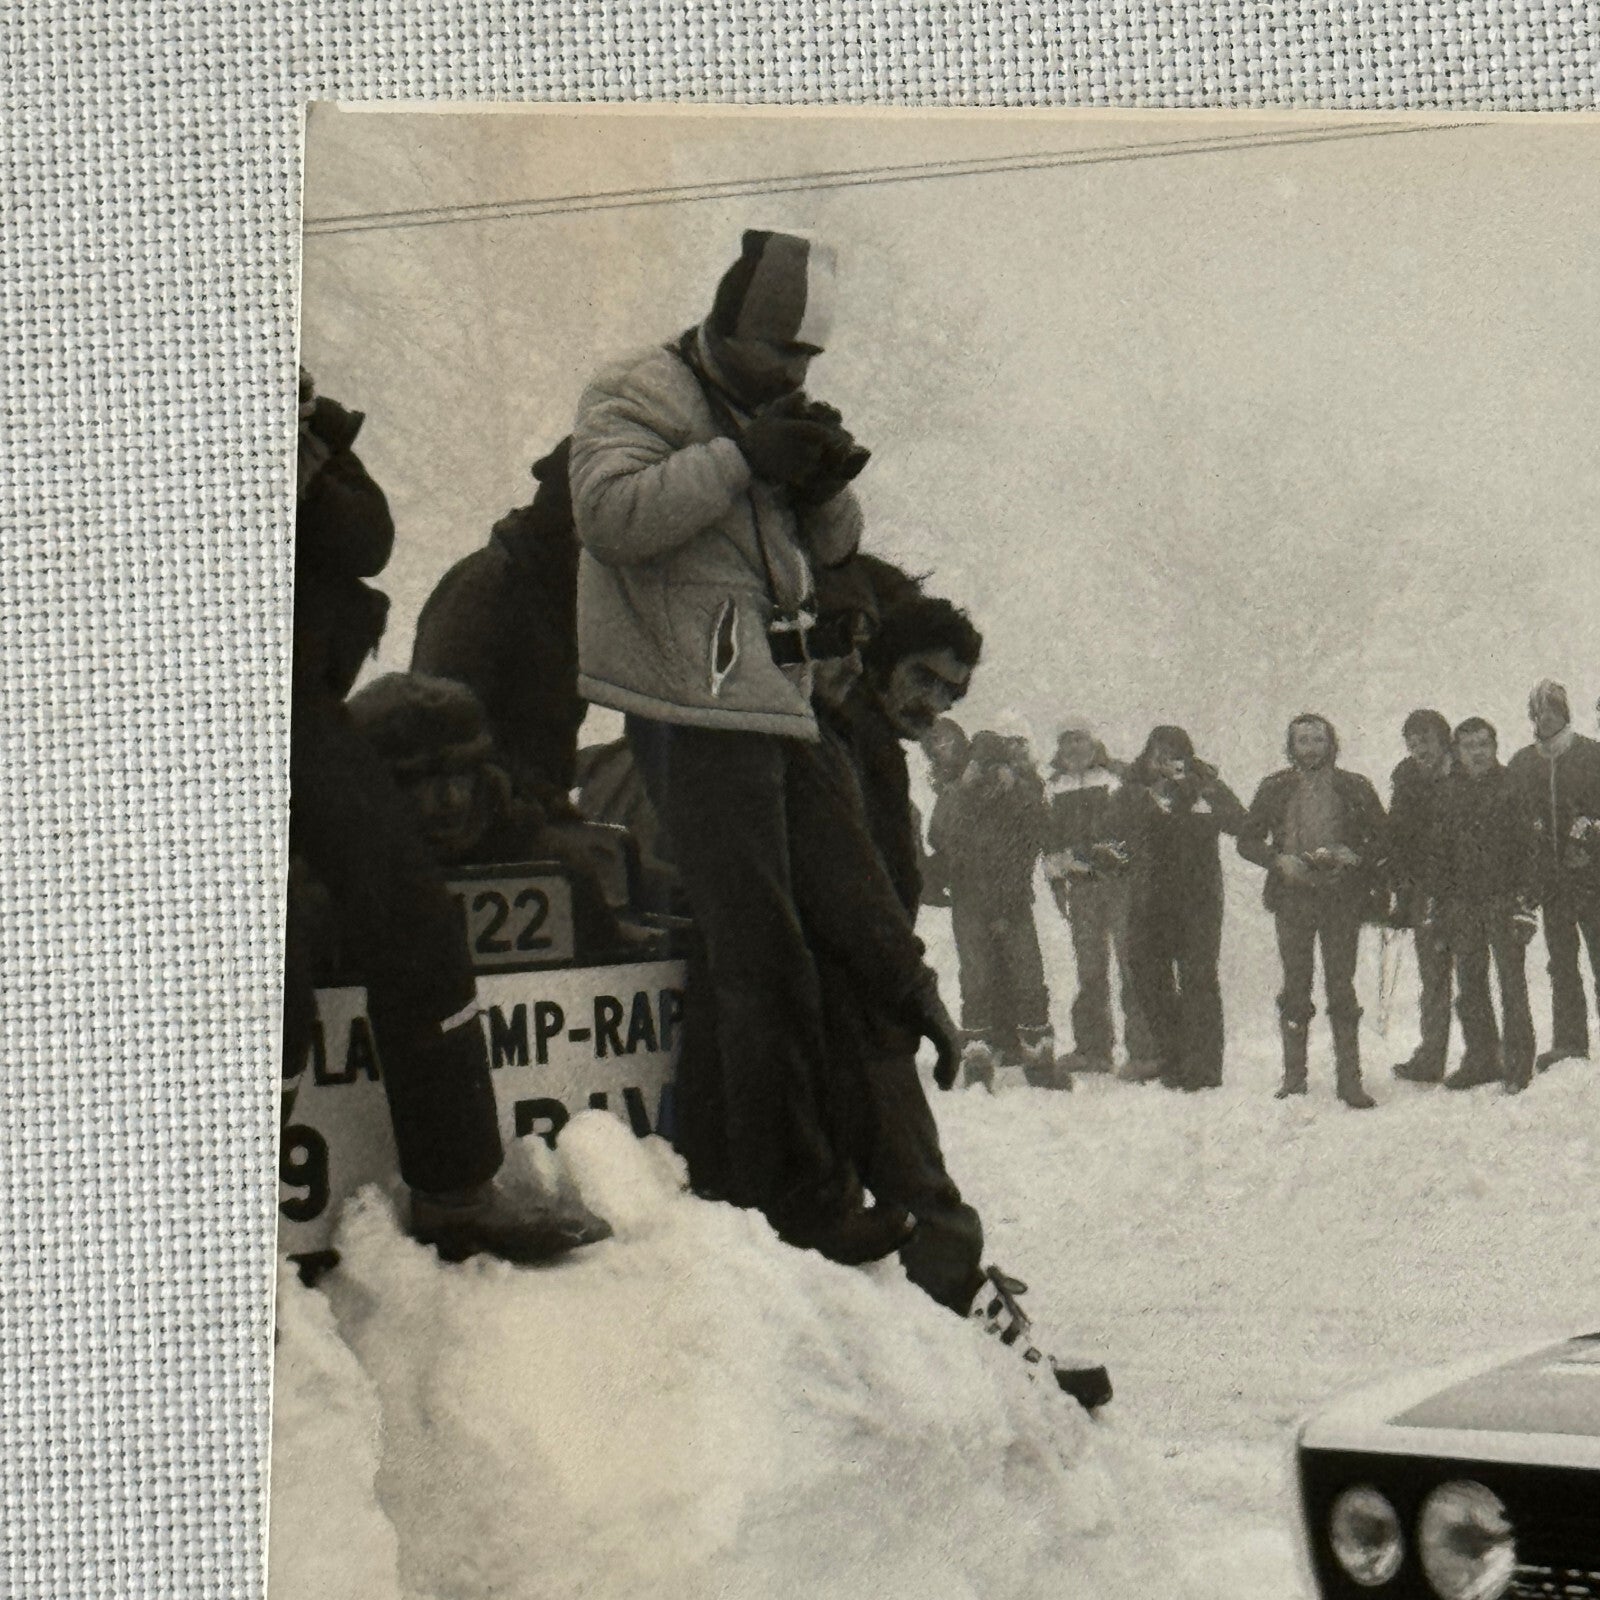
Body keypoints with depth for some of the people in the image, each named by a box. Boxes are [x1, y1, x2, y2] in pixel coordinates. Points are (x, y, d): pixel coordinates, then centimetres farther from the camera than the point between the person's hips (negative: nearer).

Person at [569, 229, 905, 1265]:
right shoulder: (640, 398, -1)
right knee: (764, 955, -12)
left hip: (767, 703, 9)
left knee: (739, 946, 10)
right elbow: (611, 510, -19)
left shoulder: (772, 412, 24)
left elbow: (830, 549, 20)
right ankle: (799, 1193, -10)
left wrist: (826, 485, -1)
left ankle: (704, 1163, 18)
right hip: (695, 704, -9)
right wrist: (741, 459, -21)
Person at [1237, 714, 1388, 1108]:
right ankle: (1294, 1073, 11)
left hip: (1341, 898, -1)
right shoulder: (1275, 788, 9)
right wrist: (1279, 860, -8)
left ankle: (1349, 1078, -2)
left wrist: (1355, 858, -10)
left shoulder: (1354, 788, 7)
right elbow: (1247, 839, 10)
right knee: (1295, 987, 3)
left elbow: (1381, 838, 10)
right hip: (1292, 896, 1)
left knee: (1341, 986, -3)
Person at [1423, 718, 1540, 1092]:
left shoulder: (1510, 791, 0)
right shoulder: (1449, 795, 11)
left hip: (1504, 901, -4)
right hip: (1463, 904, 4)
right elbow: (1439, 854, 13)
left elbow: (1528, 849, -3)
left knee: (1512, 983, -5)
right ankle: (1481, 1059, 15)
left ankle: (1517, 1061, 1)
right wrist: (1436, 906, 8)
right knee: (1469, 987, 7)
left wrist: (1525, 902, -10)